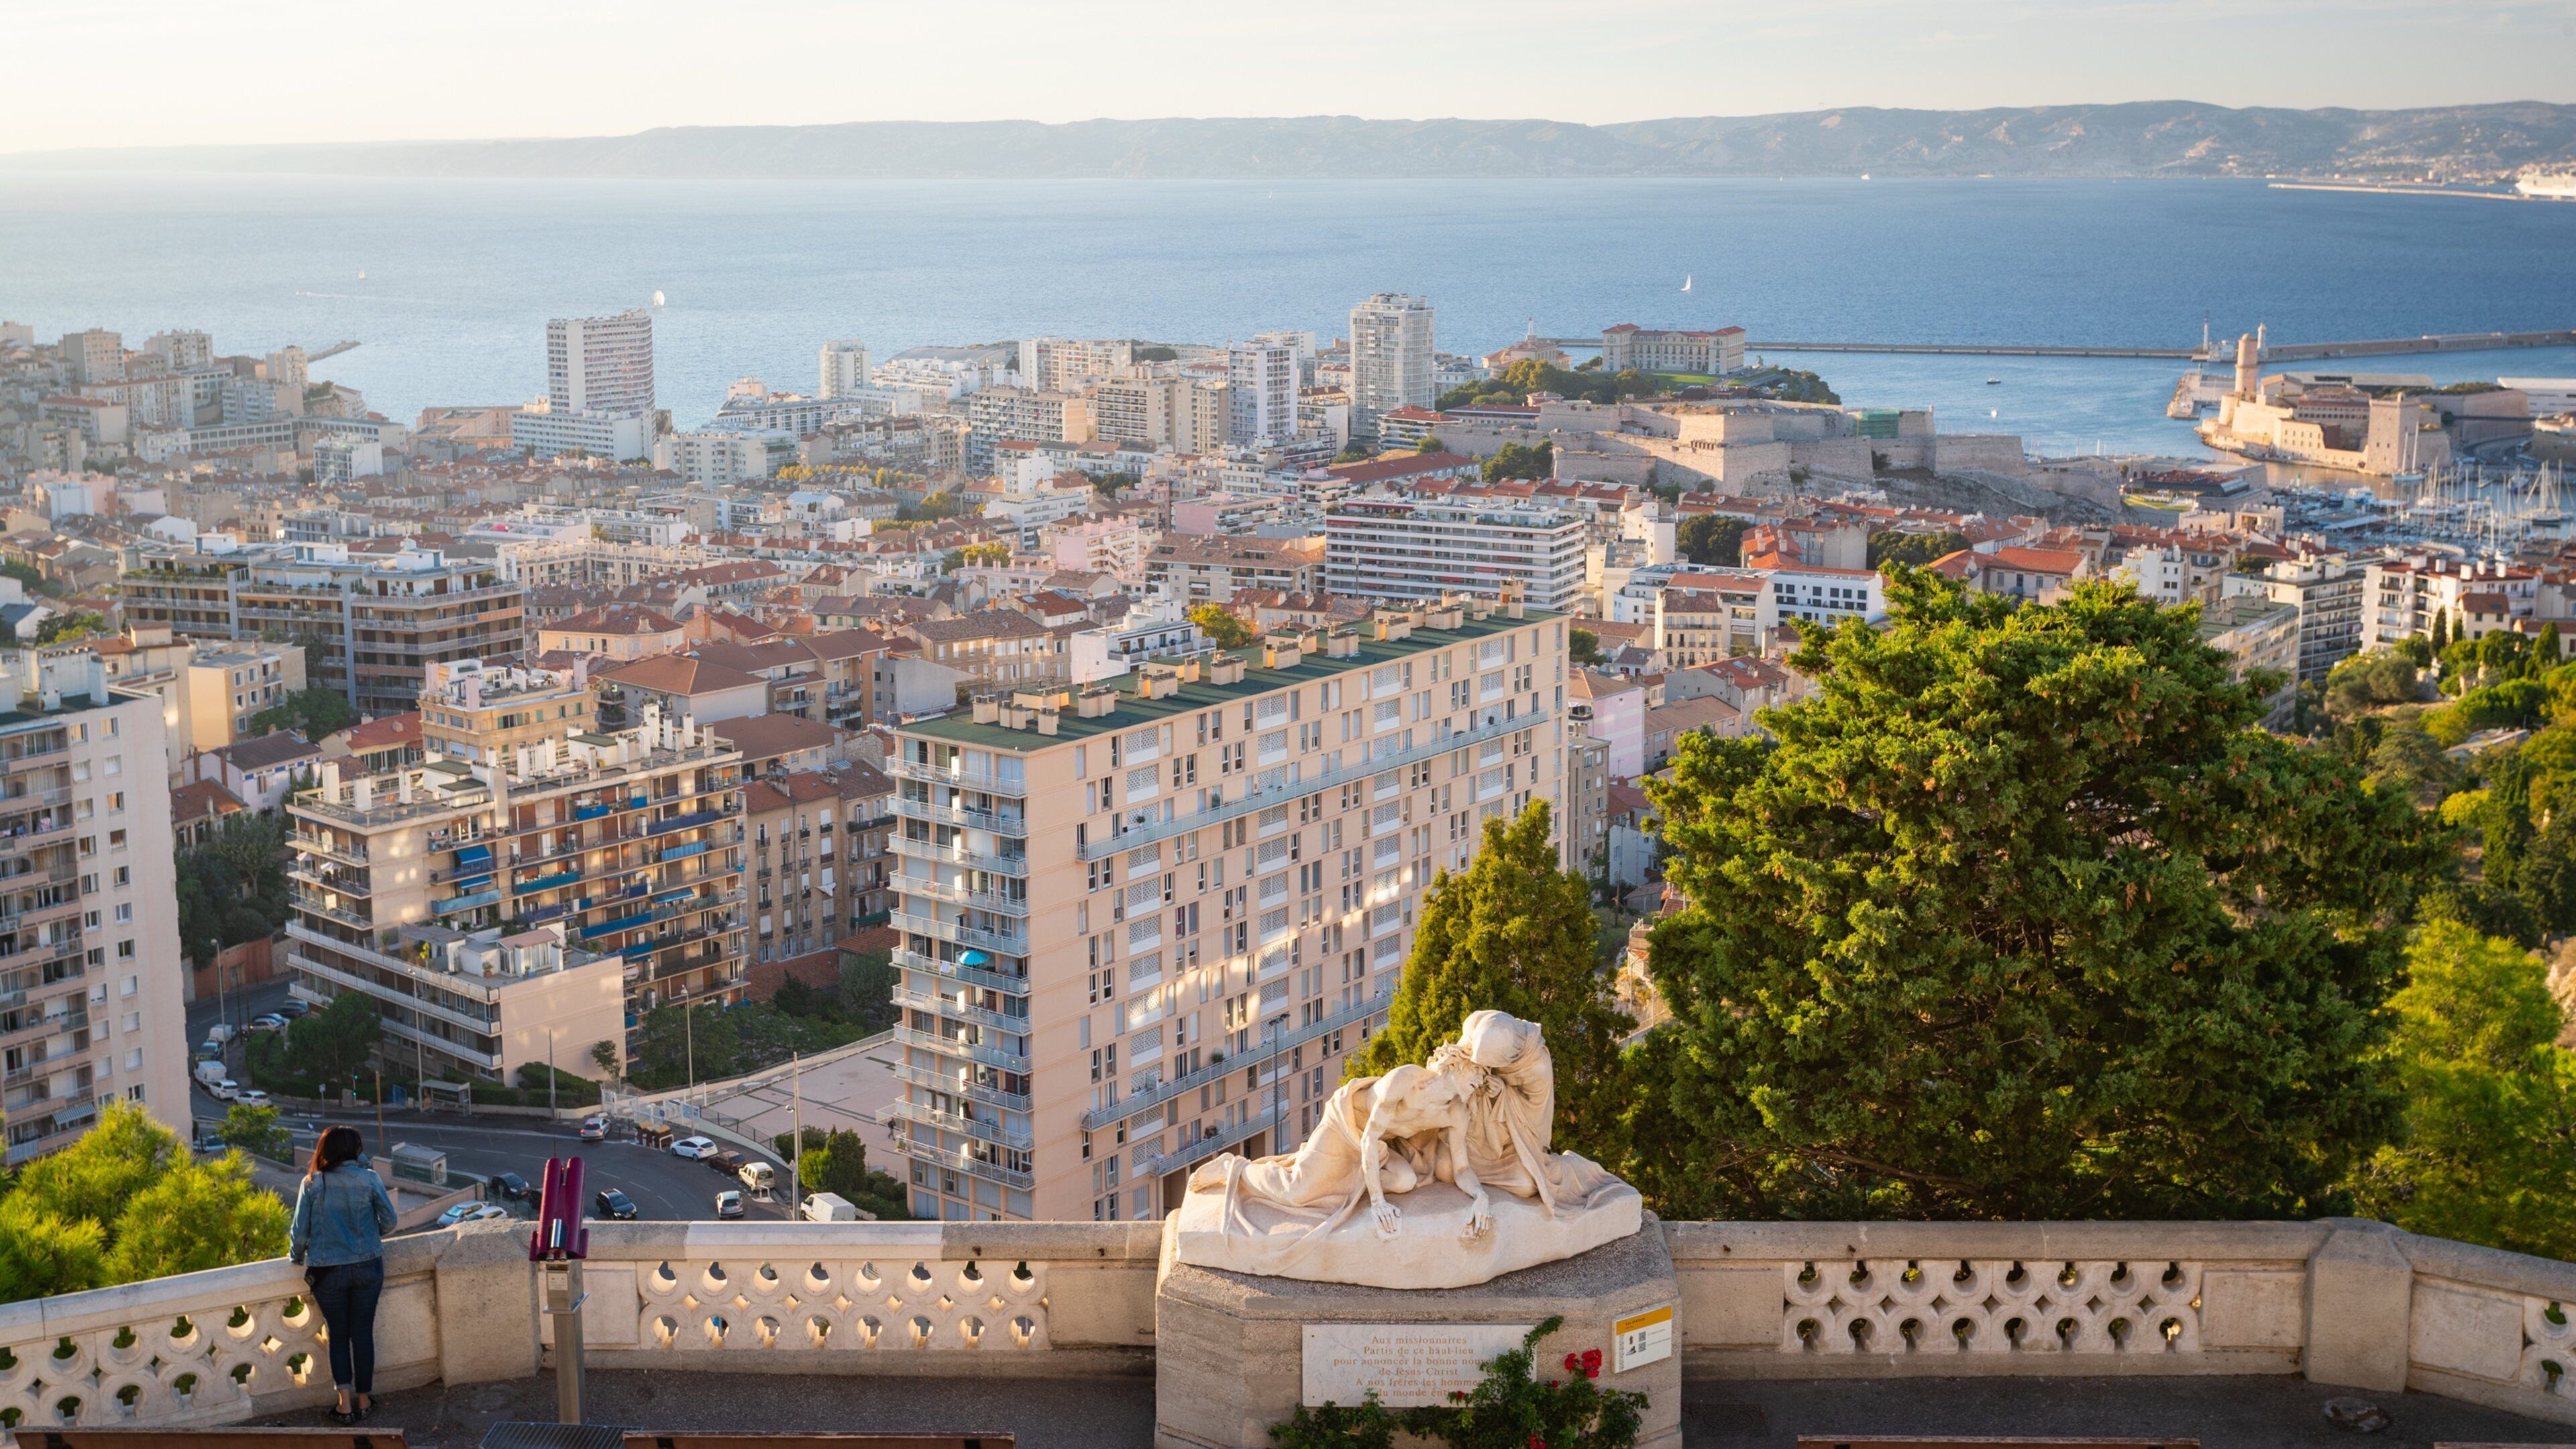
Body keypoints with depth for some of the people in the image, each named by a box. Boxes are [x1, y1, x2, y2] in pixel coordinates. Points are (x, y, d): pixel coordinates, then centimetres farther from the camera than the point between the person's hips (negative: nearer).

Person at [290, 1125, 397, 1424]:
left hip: (328, 1272, 0)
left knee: (339, 1335, 12)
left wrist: (296, 1255, 16)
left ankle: (345, 1402, 4)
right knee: (363, 1332, 12)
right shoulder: (369, 1179, -7)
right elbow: (389, 1220, -1)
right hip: (367, 1267, 0)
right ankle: (363, 1399, 20)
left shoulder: (312, 1184, -7)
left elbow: (301, 1230, -4)